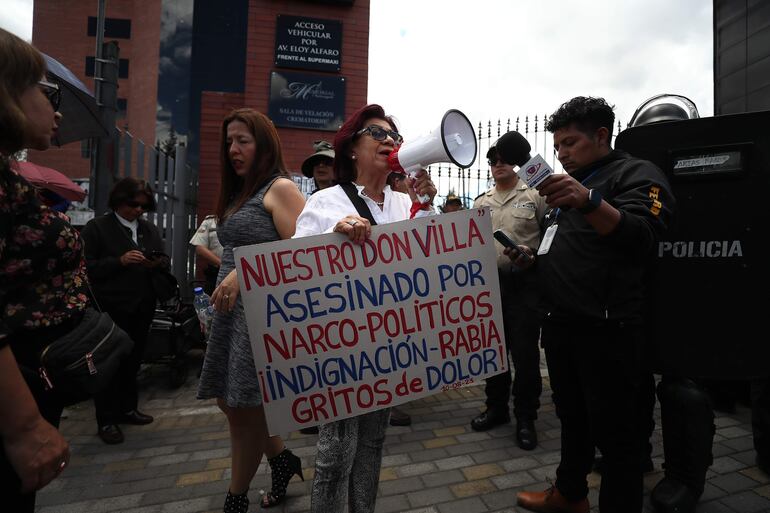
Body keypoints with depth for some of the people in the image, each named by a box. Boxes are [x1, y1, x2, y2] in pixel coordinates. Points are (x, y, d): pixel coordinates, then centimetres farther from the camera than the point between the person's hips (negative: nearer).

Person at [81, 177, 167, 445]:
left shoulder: (150, 229, 13)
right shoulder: (96, 227, -2)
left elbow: (165, 260, 13)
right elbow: (87, 267, -9)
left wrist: (158, 263, -10)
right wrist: (120, 261, -22)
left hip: (142, 307, 5)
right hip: (111, 308, -5)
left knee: (133, 361, 14)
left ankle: (128, 408, 29)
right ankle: (107, 421, 14)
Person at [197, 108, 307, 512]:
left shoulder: (281, 188, -9)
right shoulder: (239, 193, 18)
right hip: (233, 311, 9)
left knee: (243, 407, 3)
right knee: (228, 401, 14)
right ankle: (282, 460, 35)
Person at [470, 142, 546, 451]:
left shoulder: (535, 196, 0)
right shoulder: (481, 202, 13)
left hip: (524, 283, -4)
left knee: (525, 352, 1)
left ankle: (525, 417, 18)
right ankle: (496, 407, 31)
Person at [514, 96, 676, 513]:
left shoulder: (636, 174, -5)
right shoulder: (569, 183, 19)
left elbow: (641, 238, -24)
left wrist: (589, 201, -39)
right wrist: (533, 257, 10)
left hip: (606, 329, -8)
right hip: (560, 324, 8)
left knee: (614, 430, 4)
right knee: (572, 418, 21)